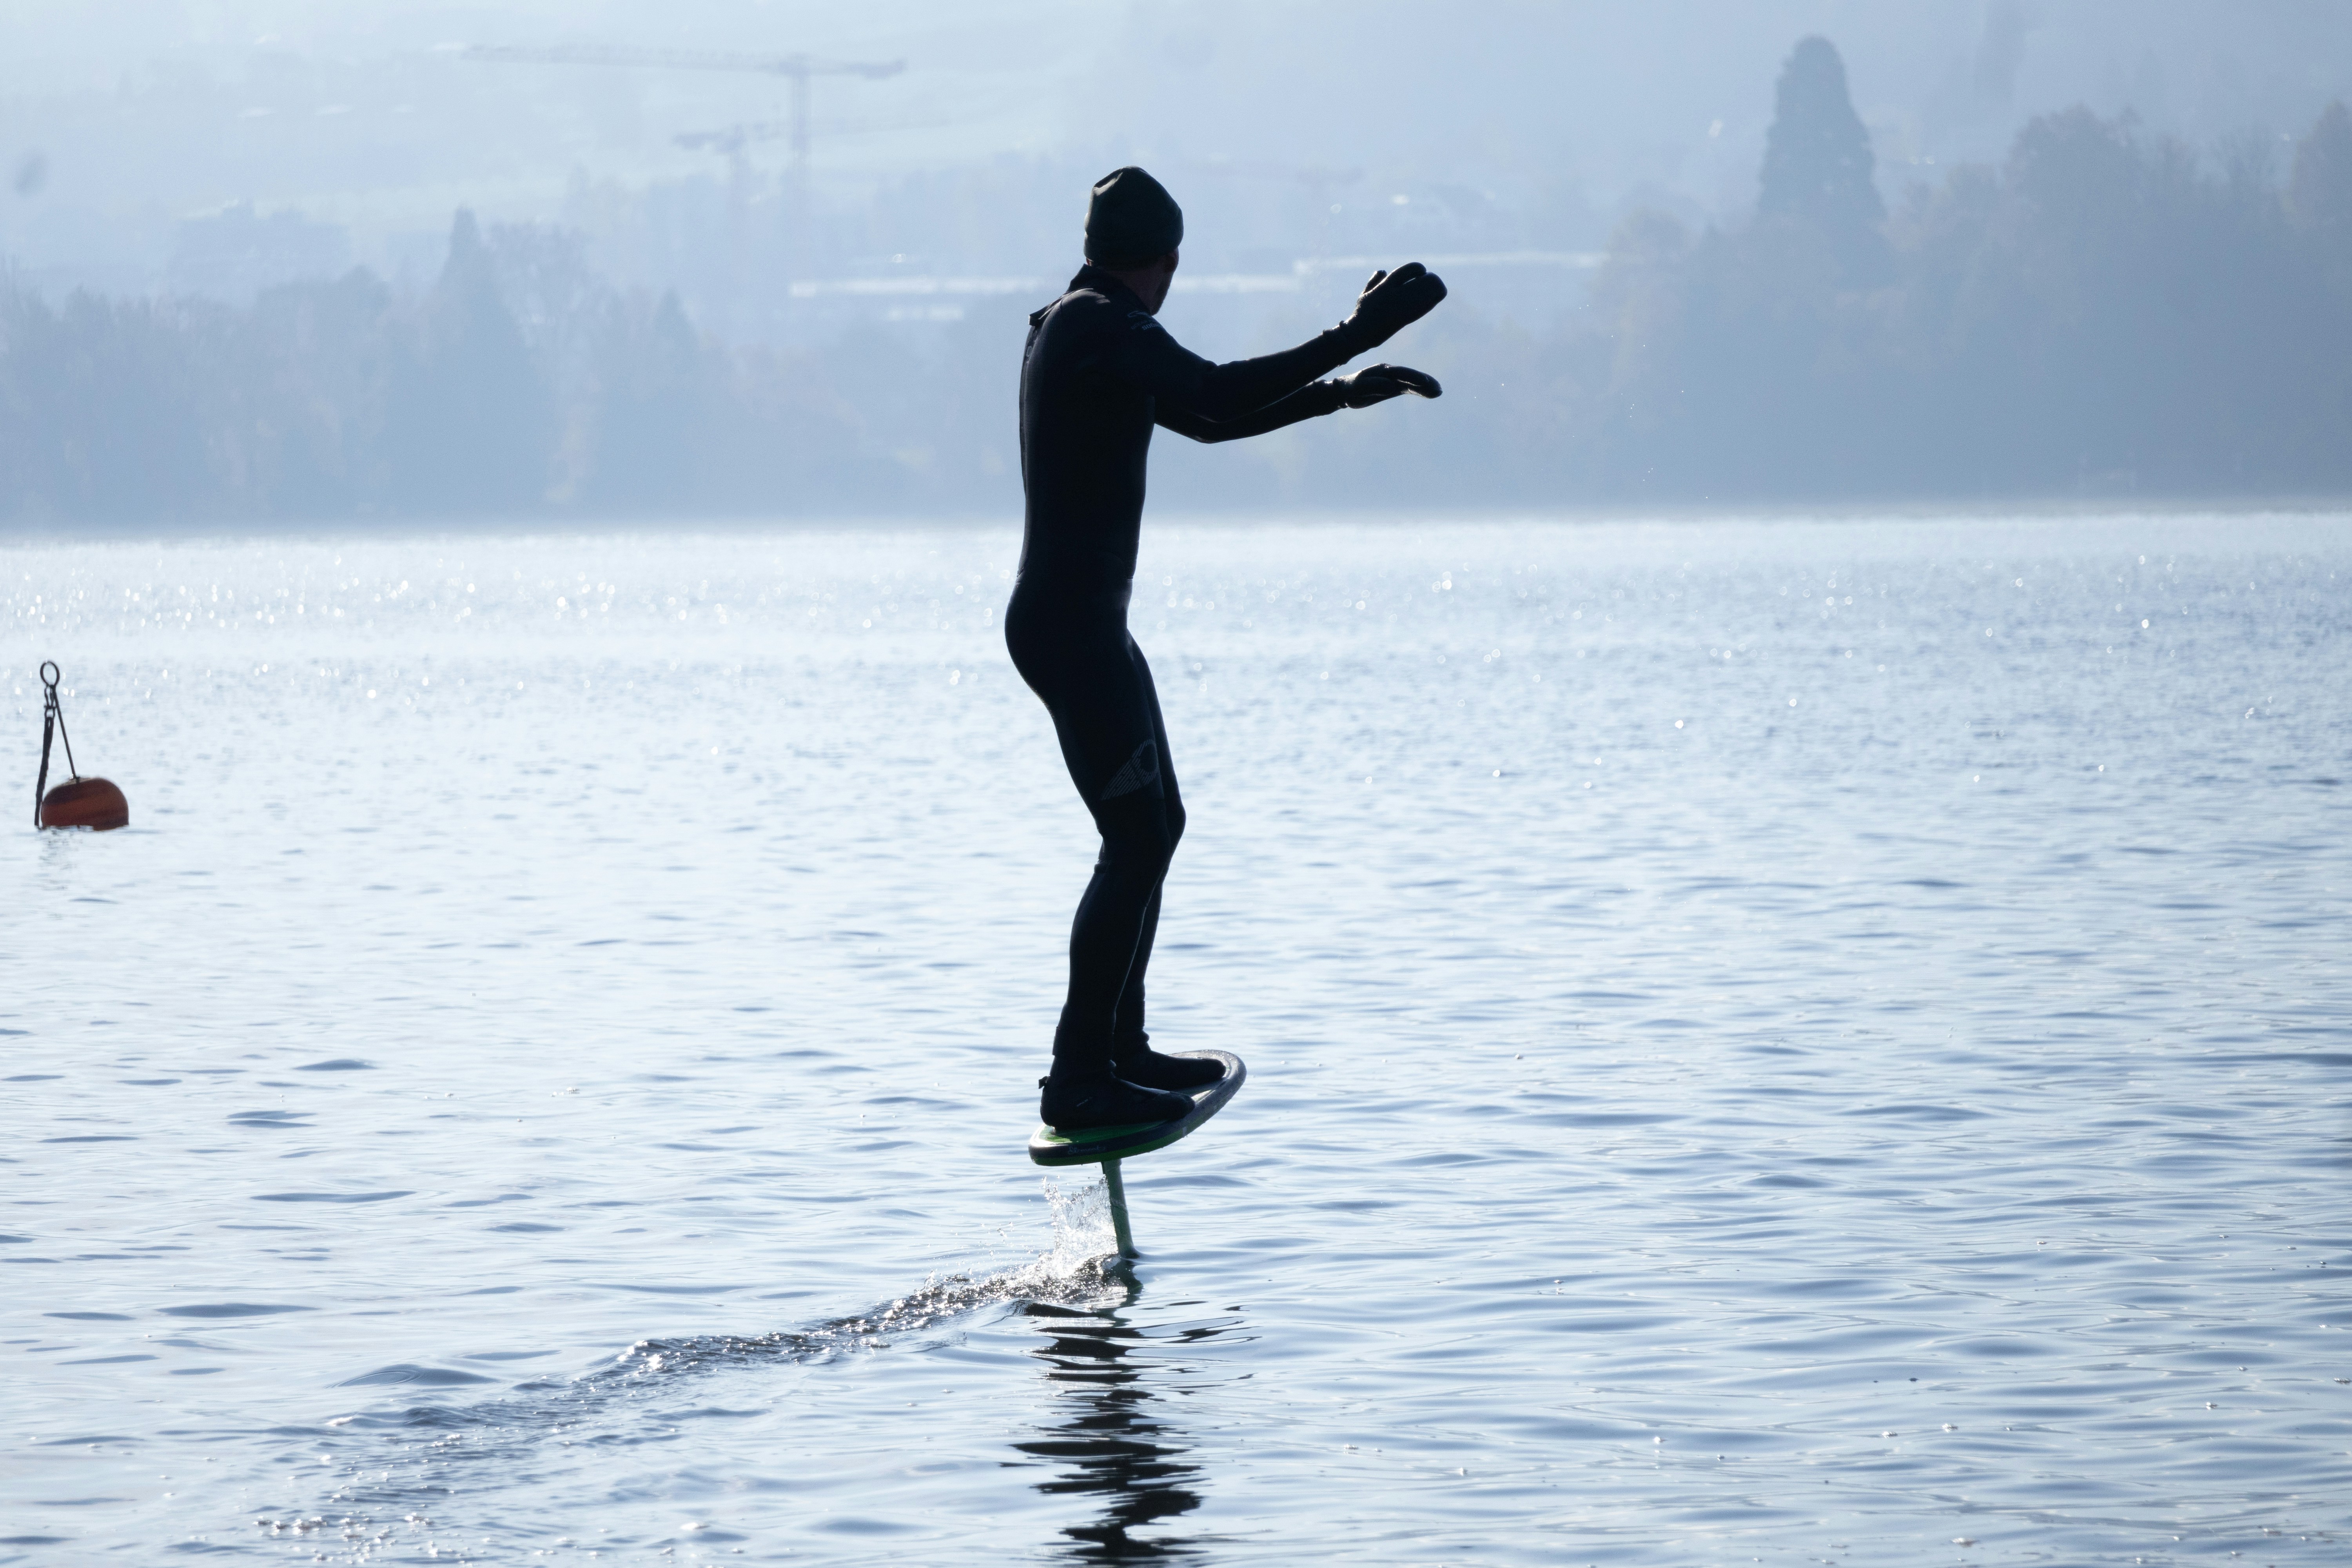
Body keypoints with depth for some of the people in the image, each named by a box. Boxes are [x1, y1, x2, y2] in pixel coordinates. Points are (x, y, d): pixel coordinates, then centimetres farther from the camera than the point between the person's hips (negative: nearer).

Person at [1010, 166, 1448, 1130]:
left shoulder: (1077, 329, 19)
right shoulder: (1102, 328, -14)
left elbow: (1203, 419, 29)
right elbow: (1220, 397, -29)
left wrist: (1341, 394, 29)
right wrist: (1357, 337, -27)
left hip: (1082, 622, 11)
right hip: (1071, 624, -11)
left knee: (1154, 825, 18)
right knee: (1138, 835, -13)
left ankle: (1117, 1048, 24)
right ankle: (1079, 1078, -14)